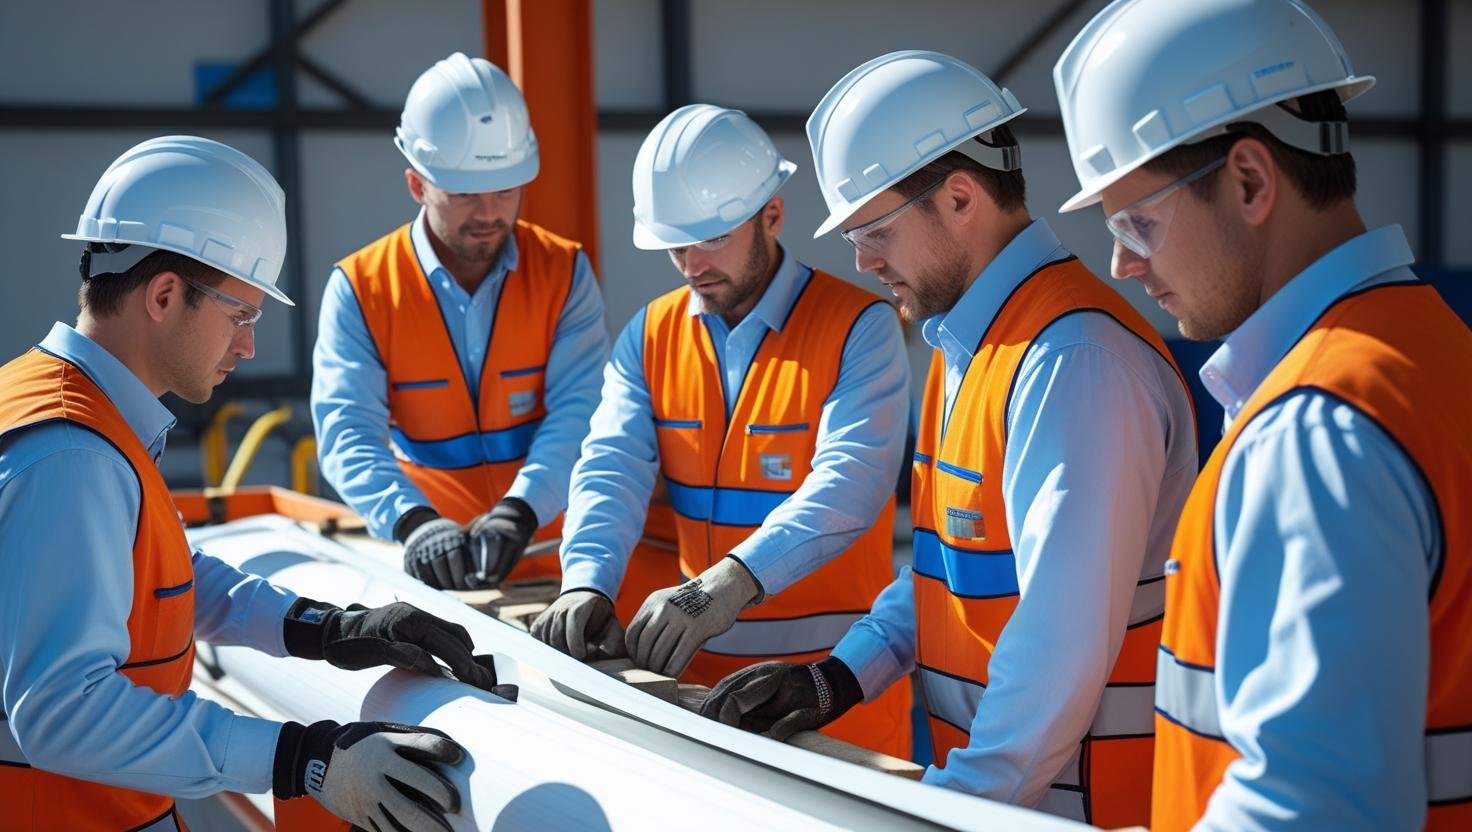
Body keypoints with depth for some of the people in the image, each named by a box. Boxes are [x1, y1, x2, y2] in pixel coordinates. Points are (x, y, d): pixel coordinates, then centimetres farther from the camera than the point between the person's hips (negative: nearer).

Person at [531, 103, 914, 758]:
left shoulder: (858, 327, -11)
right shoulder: (650, 335, 6)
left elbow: (848, 484, -23)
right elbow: (613, 466, -5)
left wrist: (730, 584, -37)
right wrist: (586, 583, -25)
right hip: (701, 667, 4)